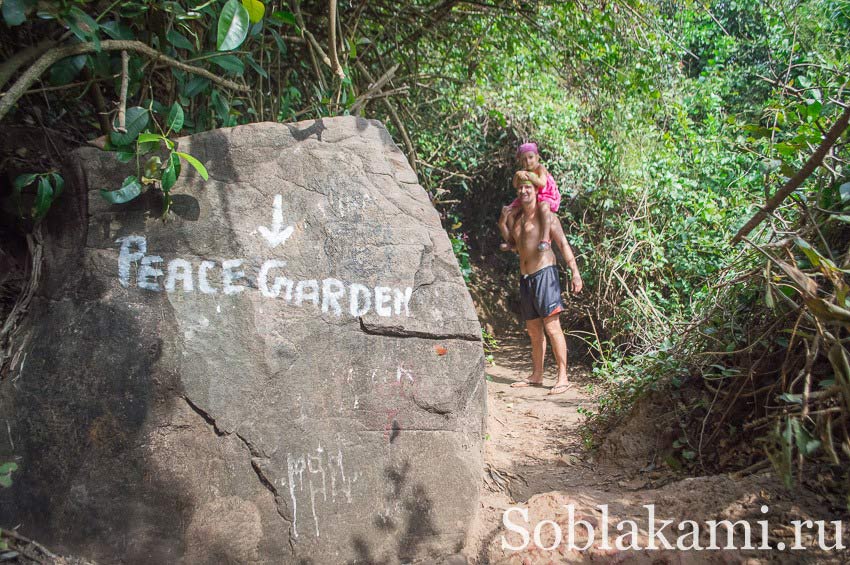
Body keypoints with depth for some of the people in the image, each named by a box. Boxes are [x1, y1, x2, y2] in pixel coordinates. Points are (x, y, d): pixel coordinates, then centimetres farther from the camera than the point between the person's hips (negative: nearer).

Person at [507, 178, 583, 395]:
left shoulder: (545, 216, -2)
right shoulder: (517, 218, 17)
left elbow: (563, 244, -7)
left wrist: (575, 272, -14)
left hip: (544, 273, -7)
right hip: (525, 277, 7)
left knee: (552, 327, -11)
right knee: (533, 330, 11)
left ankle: (563, 377, -9)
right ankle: (536, 376, 19)